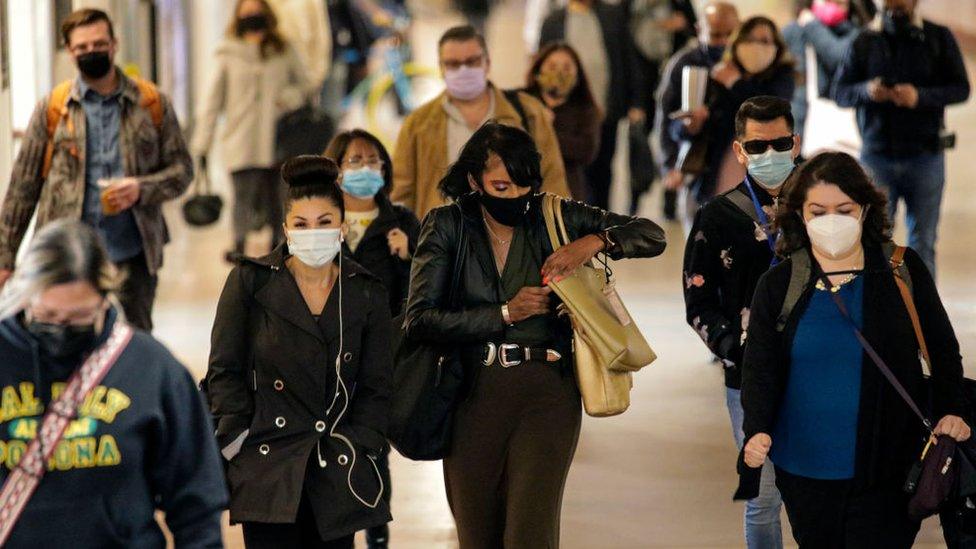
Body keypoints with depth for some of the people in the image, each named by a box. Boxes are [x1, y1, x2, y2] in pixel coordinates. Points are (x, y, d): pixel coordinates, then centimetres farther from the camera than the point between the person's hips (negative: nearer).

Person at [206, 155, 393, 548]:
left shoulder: (367, 294, 9)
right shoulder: (250, 281, 3)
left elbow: (376, 385, 12)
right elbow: (224, 370, 4)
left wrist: (359, 448, 1)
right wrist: (238, 440, -4)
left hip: (339, 472, 2)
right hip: (269, 468, -2)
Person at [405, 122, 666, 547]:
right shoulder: (447, 226, 2)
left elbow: (651, 236, 7)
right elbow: (419, 320, -7)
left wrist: (595, 241, -12)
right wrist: (506, 313, -11)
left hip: (546, 390, -1)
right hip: (473, 396, 1)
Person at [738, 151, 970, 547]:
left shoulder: (902, 270, 0)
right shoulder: (778, 285, 2)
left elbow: (943, 350, 7)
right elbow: (759, 368, -1)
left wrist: (949, 411, -9)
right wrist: (757, 432, -18)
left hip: (886, 470, -2)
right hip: (804, 469, 2)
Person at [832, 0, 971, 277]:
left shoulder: (939, 38, 3)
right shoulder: (865, 42, 5)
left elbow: (961, 88, -2)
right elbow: (840, 91, 4)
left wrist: (921, 96, -19)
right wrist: (866, 91, -18)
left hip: (924, 156, -1)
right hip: (876, 156, 1)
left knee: (922, 242, 3)